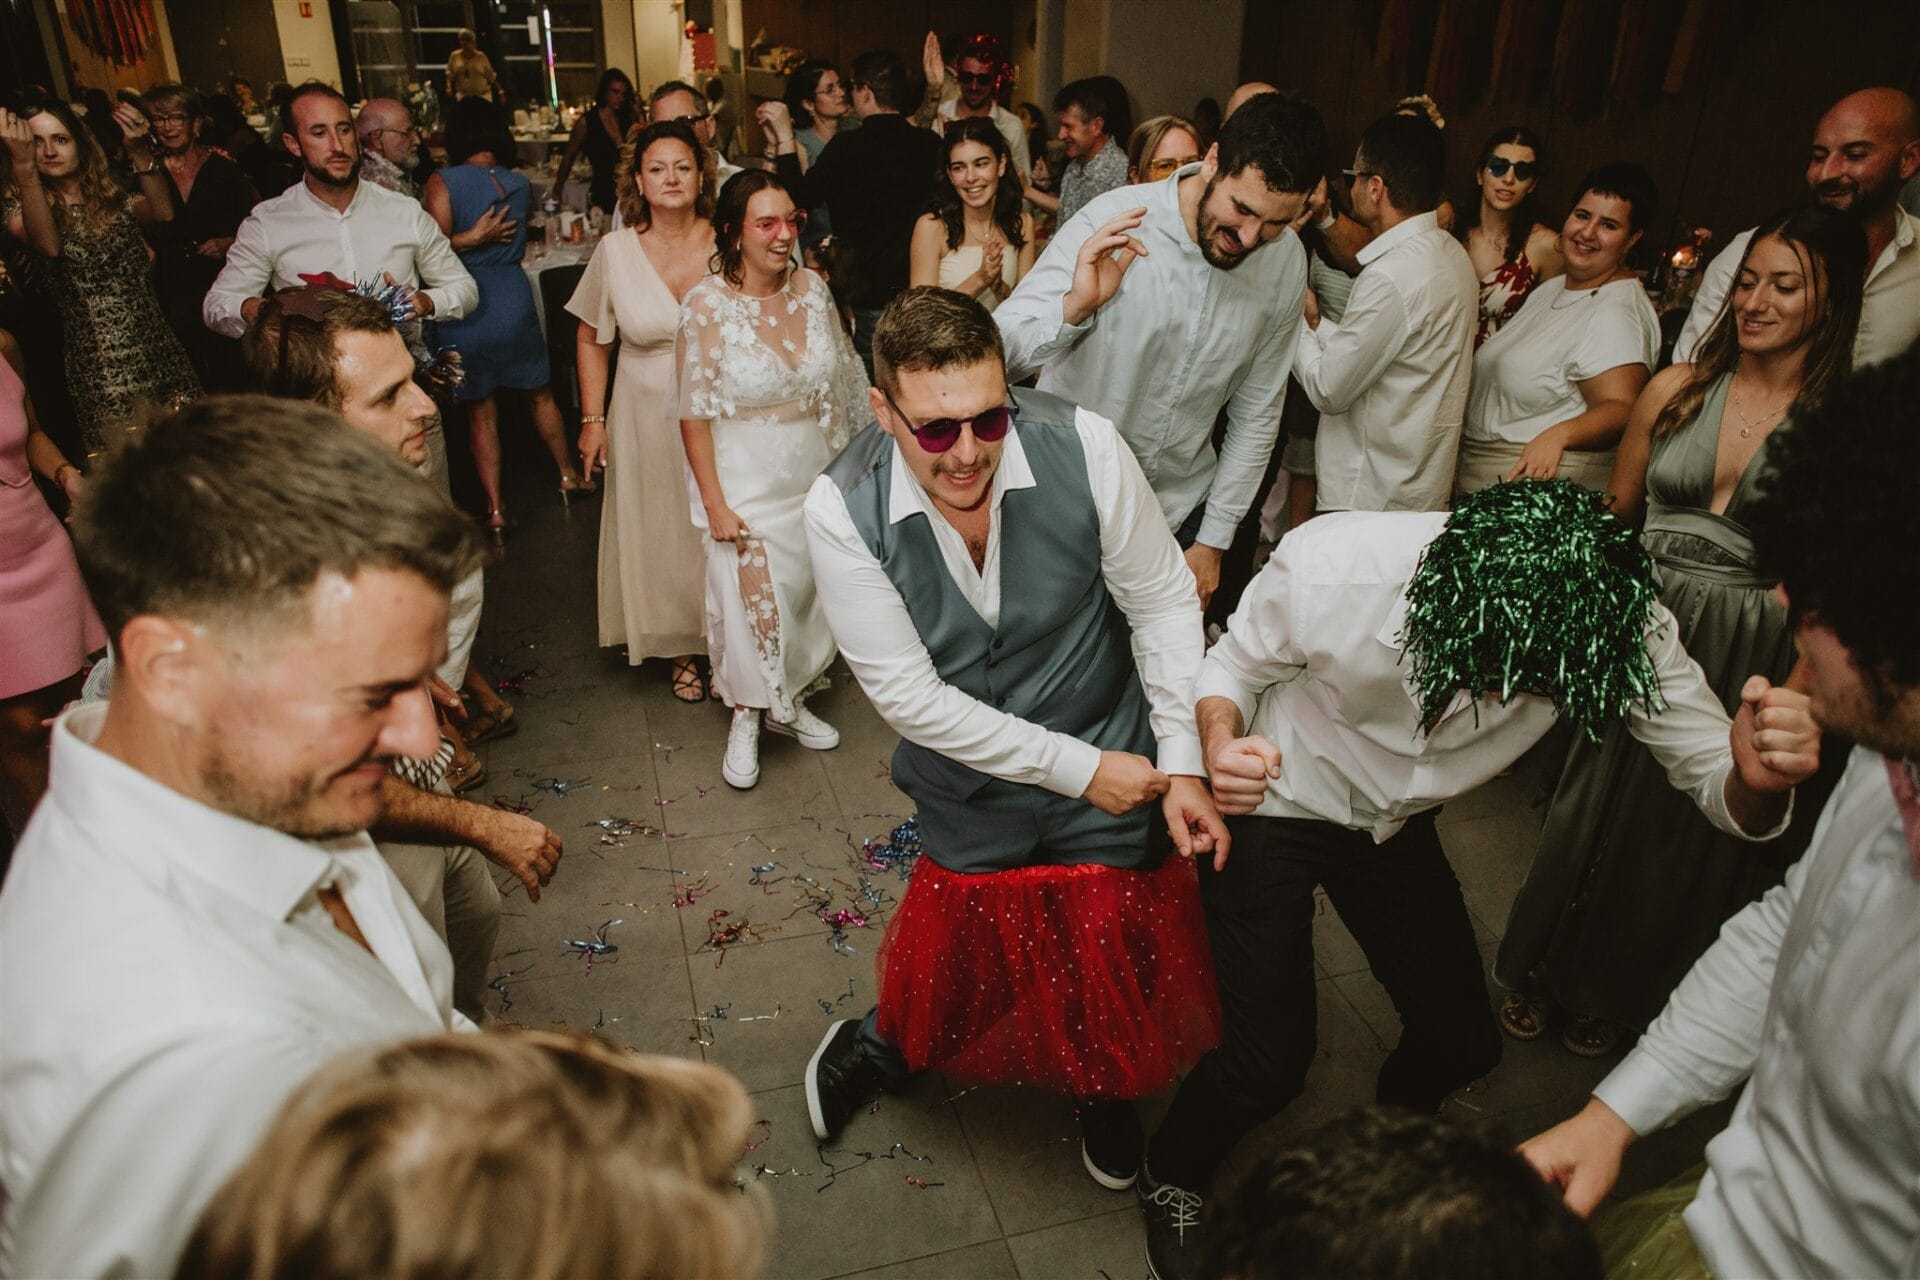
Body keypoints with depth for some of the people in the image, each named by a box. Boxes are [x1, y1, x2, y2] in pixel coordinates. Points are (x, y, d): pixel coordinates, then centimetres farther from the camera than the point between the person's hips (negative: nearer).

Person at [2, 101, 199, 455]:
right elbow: (49, 245, -23)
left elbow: (161, 211, -11)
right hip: (98, 369, -3)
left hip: (159, 354, 3)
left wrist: (141, 152, -27)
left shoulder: (114, 200, 12)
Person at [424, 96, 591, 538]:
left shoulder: (443, 183, -11)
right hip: (514, 301, 3)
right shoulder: (519, 184, 2)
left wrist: (472, 238, -9)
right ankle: (568, 476, 34)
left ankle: (495, 509, 10)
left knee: (481, 412, 7)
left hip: (464, 314, -2)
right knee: (539, 394, 21)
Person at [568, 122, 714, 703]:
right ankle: (681, 650, 27)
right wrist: (593, 421, 0)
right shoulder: (615, 251, -4)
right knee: (661, 533, 10)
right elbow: (591, 339, 4)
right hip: (648, 418, 1)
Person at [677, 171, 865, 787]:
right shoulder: (707, 304, -14)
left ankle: (791, 703, 35)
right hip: (745, 478, -4)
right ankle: (746, 718, 21)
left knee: (809, 591, 14)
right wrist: (713, 502, -15)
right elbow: (695, 413, -13)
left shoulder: (813, 288, -2)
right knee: (749, 593, -1)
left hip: (815, 471, 5)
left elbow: (840, 384, 8)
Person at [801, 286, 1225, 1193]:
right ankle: (885, 1045, 55)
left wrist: (1183, 767, -11)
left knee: (1117, 959, 16)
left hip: (1114, 778, 1)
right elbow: (906, 694, -19)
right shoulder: (841, 511, -22)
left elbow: (1162, 603, -10)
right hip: (973, 795, 0)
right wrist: (1078, 767, -17)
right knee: (955, 956, 17)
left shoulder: (1083, 448, -22)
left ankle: (1104, 1086, 53)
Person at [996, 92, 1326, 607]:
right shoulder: (1110, 226, -20)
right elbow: (998, 355, -21)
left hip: (1181, 508, 4)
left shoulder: (1286, 261, -8)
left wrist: (1214, 539, 2)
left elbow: (1256, 412, 1)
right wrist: (1074, 307, -41)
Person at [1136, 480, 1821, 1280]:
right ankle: (1170, 1178, 26)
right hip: (1270, 805, -4)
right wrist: (1221, 746, -40)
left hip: (1394, 822, 4)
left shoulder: (1624, 628, -26)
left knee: (1463, 1042, 8)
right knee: (1271, 1062, -9)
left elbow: (1715, 777, -18)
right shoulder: (1327, 568, -36)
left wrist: (1758, 778, -44)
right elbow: (1230, 666, -17)